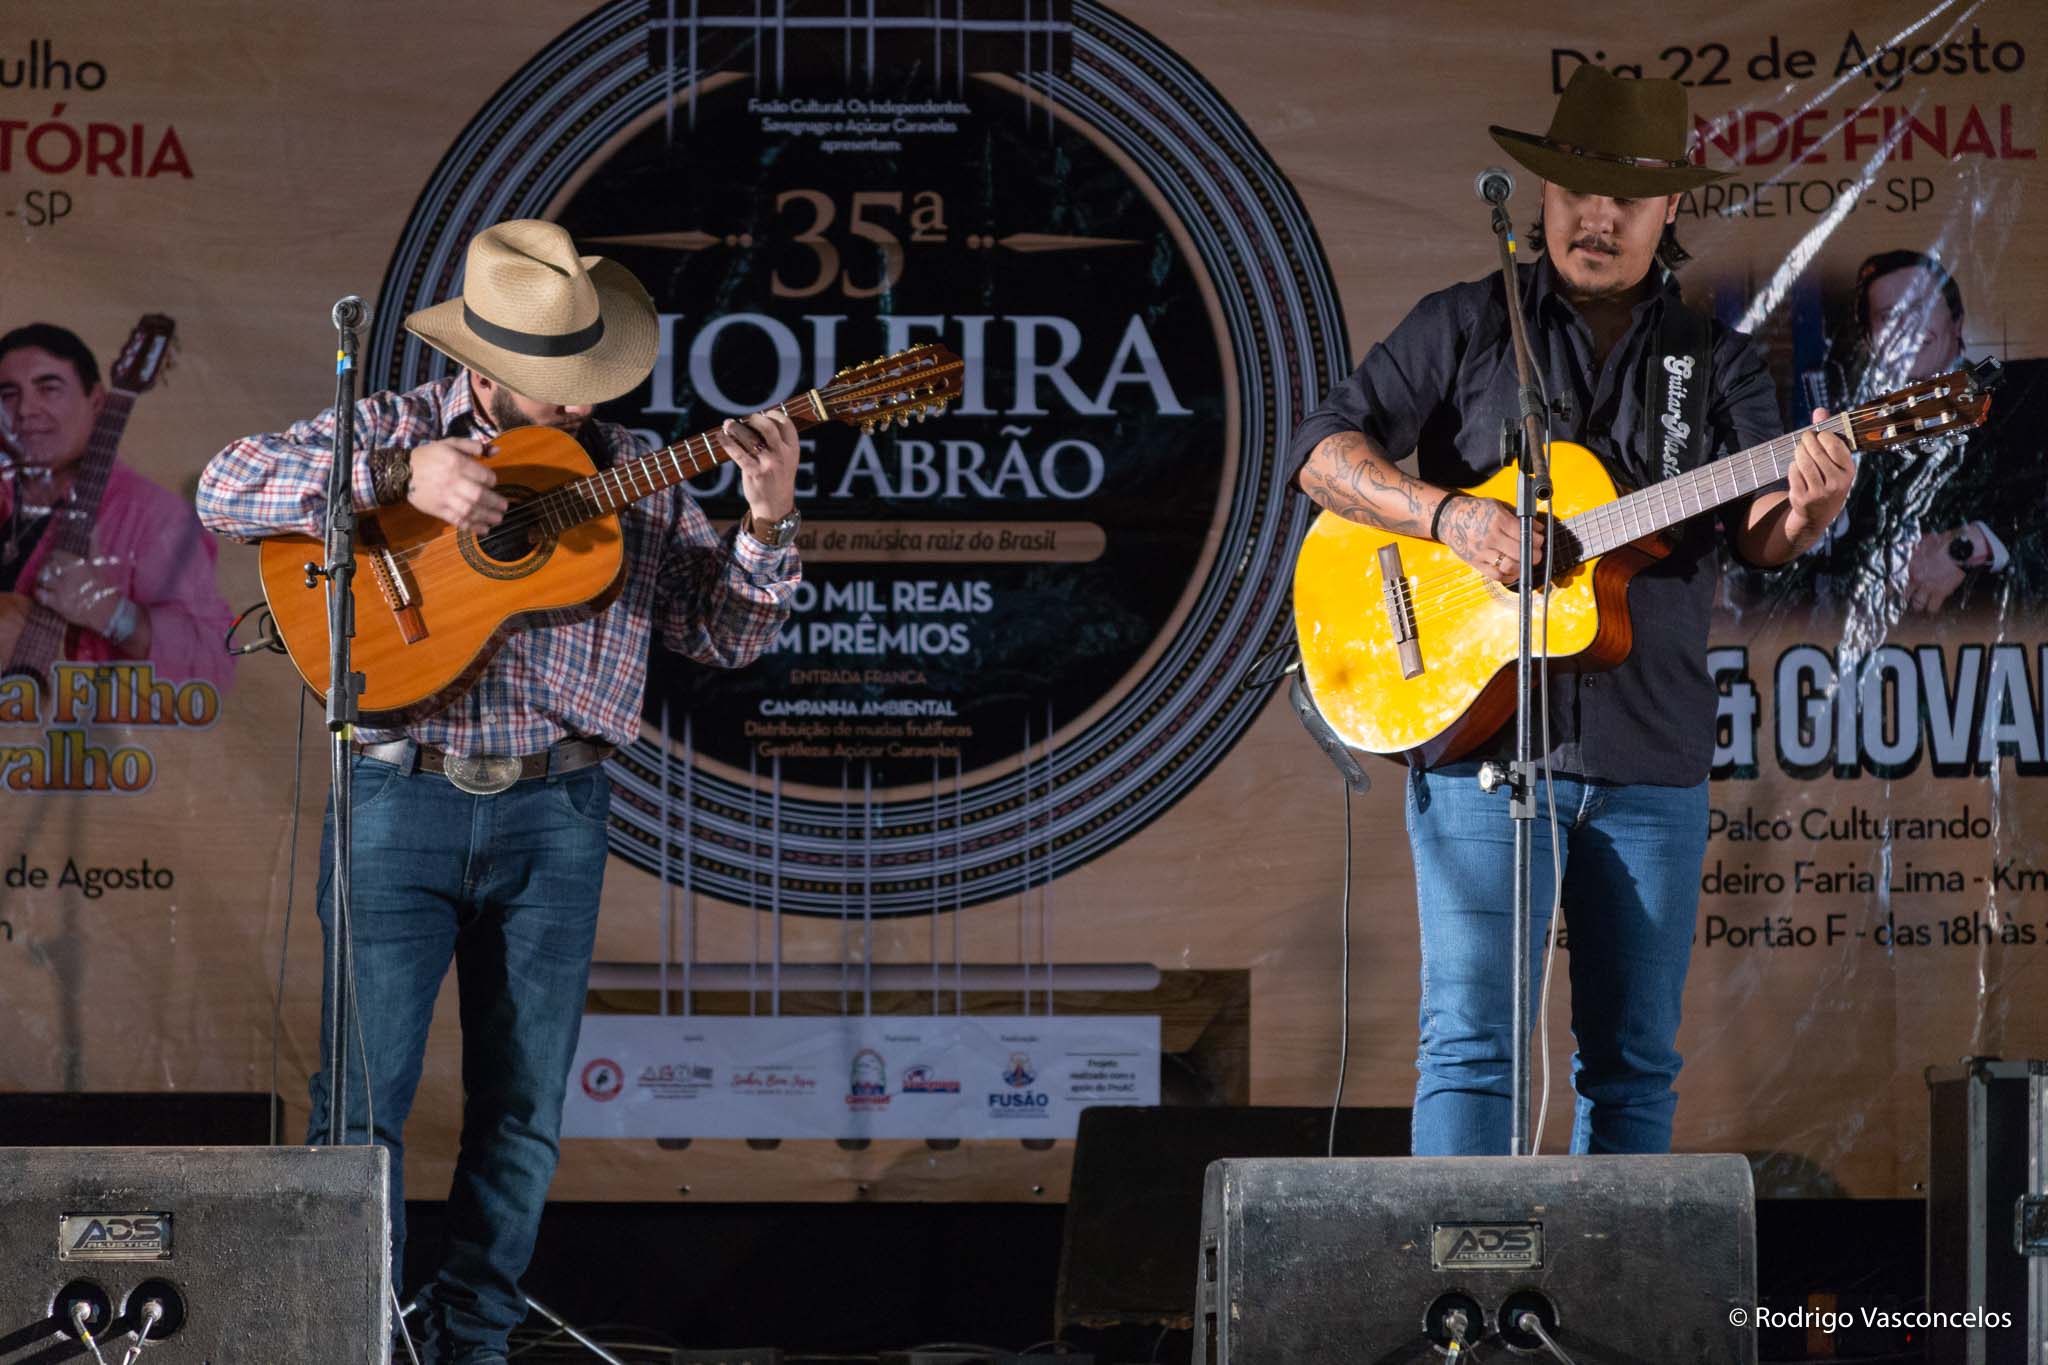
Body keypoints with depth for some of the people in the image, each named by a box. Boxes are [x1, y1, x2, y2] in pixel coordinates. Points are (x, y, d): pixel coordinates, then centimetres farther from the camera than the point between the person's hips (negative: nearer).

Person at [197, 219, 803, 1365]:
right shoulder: (390, 429, 2)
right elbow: (228, 489, -10)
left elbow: (727, 633, 10)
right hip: (401, 798, -3)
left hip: (557, 811, 3)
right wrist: (400, 477, -19)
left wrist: (767, 521, -9)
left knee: (525, 1108, 6)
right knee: (364, 1092, -5)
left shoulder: (630, 477, 10)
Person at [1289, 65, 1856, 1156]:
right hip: (1480, 734, -3)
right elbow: (1325, 451, 1)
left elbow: (1761, 533, 1)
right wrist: (1448, 516, -16)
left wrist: (1805, 510, -23)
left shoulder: (1719, 362, 12)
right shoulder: (1463, 328, 6)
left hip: (1651, 753, 3)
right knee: (1471, 1042, -11)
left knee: (1635, 1060, 6)